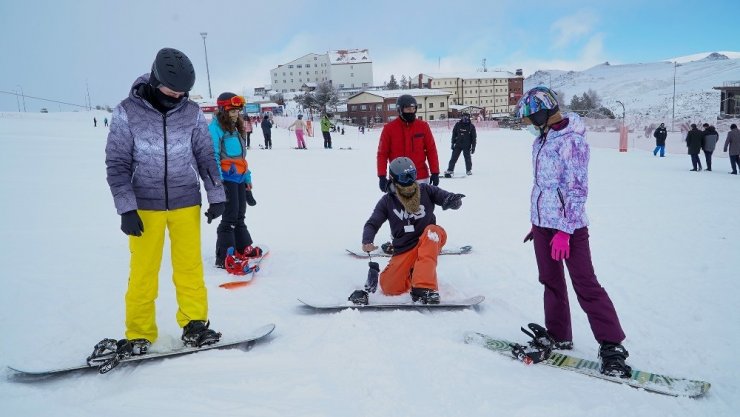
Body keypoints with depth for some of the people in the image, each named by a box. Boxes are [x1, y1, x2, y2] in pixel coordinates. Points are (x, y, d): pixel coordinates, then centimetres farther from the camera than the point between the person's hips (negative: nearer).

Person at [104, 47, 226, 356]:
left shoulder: (192, 113, 0)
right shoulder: (127, 113, -6)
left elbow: (206, 156, 7)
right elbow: (117, 164, -4)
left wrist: (216, 196, 4)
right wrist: (126, 209, -10)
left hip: (186, 204, 1)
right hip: (145, 206, -1)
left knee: (190, 268, 6)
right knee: (143, 272, 5)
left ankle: (194, 325, 21)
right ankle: (139, 334, 21)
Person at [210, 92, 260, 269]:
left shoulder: (235, 128, 19)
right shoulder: (215, 128, -7)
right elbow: (213, 156, -14)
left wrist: (247, 178, 19)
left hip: (240, 178, 8)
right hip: (226, 178, -8)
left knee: (240, 215, 15)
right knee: (229, 217, -8)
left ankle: (243, 248, 25)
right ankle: (224, 257, -4)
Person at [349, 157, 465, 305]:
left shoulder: (425, 191, -1)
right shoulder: (388, 201, 1)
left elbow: (446, 197, -10)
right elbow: (372, 224, -2)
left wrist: (453, 200, -35)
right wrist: (367, 241, -23)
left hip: (429, 243, -1)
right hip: (403, 249, 1)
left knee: (433, 231, -34)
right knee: (389, 287, -18)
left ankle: (423, 288, -37)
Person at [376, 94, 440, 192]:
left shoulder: (423, 126, 0)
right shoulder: (389, 128, -4)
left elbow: (431, 150, 4)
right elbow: (382, 153, -2)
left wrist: (435, 172, -1)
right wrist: (382, 176, -8)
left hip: (421, 178, 1)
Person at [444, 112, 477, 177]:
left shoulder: (471, 126, -2)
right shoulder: (458, 125, 1)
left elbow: (474, 137, 1)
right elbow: (454, 134, 8)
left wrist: (473, 147, -2)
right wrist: (453, 143, 5)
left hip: (467, 146, -1)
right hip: (458, 145, 1)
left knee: (467, 158, 3)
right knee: (453, 157, -1)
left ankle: (469, 170, 19)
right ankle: (450, 170, 5)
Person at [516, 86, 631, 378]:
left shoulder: (572, 141, -14)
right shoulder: (542, 140, 12)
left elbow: (577, 189, -18)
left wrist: (564, 230, -19)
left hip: (569, 226, -8)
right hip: (542, 223, 8)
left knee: (586, 285, -5)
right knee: (551, 282, 15)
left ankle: (613, 347, 5)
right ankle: (558, 337, 28)